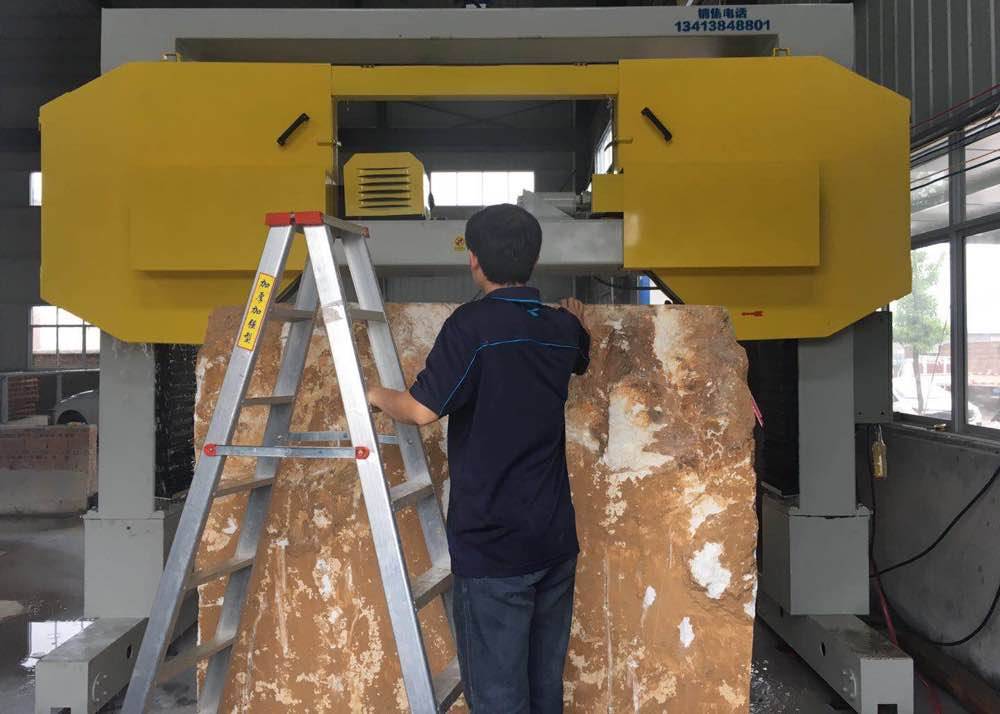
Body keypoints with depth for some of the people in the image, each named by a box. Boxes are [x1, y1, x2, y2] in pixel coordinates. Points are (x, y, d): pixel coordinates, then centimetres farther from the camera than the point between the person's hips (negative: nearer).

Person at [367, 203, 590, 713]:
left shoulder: (472, 324, -15)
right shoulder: (563, 328, 6)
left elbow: (422, 409, -20)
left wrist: (376, 395, 0)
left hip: (494, 546, -7)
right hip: (557, 539, 7)